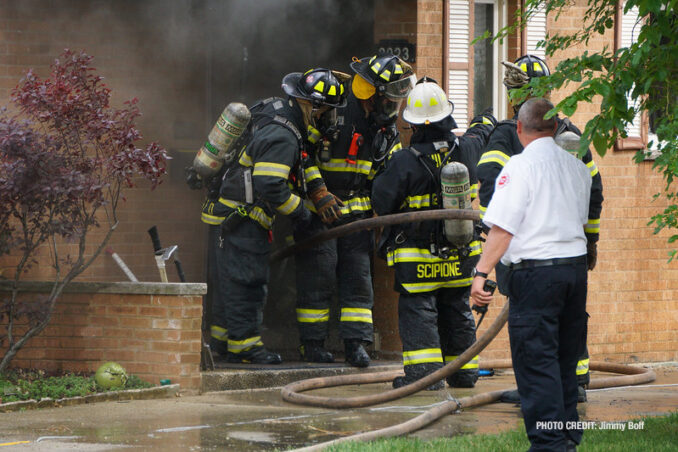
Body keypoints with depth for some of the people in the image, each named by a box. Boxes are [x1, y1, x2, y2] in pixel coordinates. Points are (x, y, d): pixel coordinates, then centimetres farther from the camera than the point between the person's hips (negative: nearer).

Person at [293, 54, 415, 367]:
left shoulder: (386, 128, 6)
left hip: (356, 210, 6)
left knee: (358, 275, 1)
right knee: (318, 275, -5)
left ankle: (356, 342, 4)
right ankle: (312, 343, 4)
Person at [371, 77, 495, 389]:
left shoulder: (404, 161, -19)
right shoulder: (466, 149, -4)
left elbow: (381, 203, -13)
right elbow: (483, 132, 21)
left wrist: (386, 168, 6)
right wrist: (485, 120, 46)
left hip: (417, 256, -5)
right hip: (460, 254, 5)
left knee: (417, 309, -3)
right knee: (457, 309, 16)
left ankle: (425, 371, -14)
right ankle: (463, 371, 24)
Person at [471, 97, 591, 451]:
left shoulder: (520, 166, -10)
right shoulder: (577, 167, 11)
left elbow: (502, 228, -16)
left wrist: (482, 272, -16)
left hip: (536, 270, -7)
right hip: (575, 266, 7)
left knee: (536, 362, -4)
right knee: (565, 360, 17)